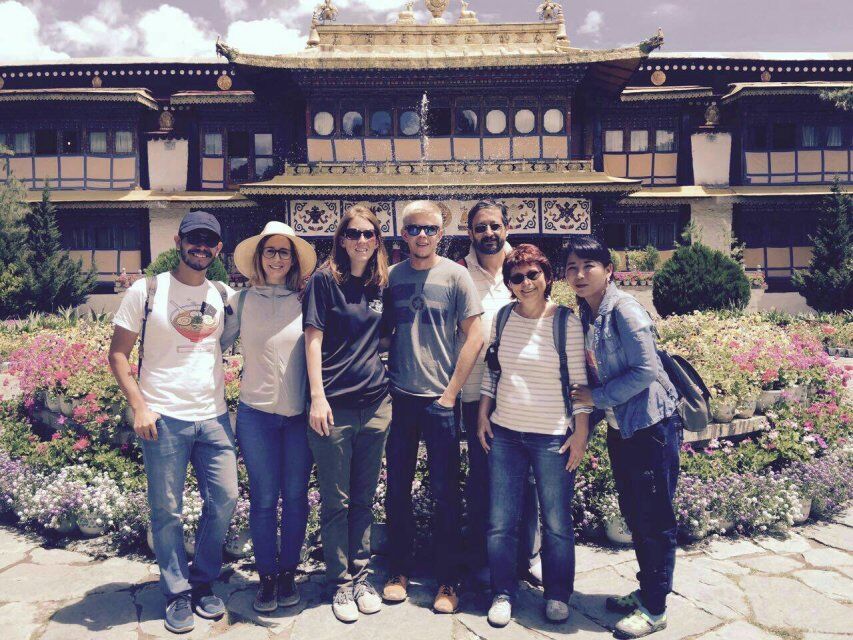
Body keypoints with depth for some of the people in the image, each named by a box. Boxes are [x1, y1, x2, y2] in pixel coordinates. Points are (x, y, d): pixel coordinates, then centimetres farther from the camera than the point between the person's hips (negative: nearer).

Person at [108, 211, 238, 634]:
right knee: (167, 512, 4)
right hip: (164, 419, -3)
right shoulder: (146, 292, -1)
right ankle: (177, 593, 23)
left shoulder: (225, 296, 9)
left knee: (224, 501, 6)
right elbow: (117, 353, 1)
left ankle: (203, 583, 27)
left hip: (214, 417, 4)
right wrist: (139, 406, -8)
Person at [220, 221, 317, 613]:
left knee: (295, 496, 8)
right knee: (263, 498, 5)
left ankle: (288, 573, 24)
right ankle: (267, 577, 20)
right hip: (256, 413, 0)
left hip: (300, 414, 1)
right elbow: (216, 344, 8)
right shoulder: (242, 300, 2)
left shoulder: (305, 301, 2)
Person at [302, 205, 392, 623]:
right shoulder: (325, 280, -3)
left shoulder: (382, 284, 10)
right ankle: (340, 583, 21)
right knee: (336, 501, 6)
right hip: (334, 405, -4)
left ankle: (361, 577, 27)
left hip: (375, 405, 4)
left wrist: (387, 387, 12)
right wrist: (317, 397, -13)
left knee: (364, 499, 13)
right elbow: (313, 339, -7)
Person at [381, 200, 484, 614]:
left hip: (440, 398, -2)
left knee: (445, 492, 5)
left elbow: (474, 336, -4)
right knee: (397, 489, 10)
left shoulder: (454, 275, -3)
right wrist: (383, 382, 3)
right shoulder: (391, 277, 5)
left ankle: (447, 581, 19)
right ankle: (399, 571, 27)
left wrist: (451, 392, -7)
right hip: (399, 397, 3)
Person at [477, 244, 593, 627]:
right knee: (500, 522, 8)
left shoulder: (566, 322, -6)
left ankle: (557, 595, 28)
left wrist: (581, 431, -7)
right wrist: (483, 415, 8)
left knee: (557, 523, 7)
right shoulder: (502, 318, 4)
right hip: (504, 434, 3)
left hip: (553, 437, -3)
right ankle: (503, 594, 25)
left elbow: (580, 380, -5)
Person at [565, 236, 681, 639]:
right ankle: (645, 591, 35)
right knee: (633, 514, 18)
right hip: (619, 426, 8)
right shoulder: (586, 313, 6)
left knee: (654, 518, 4)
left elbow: (646, 371, -22)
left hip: (651, 424, -8)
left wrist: (597, 397, -17)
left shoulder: (624, 310, -18)